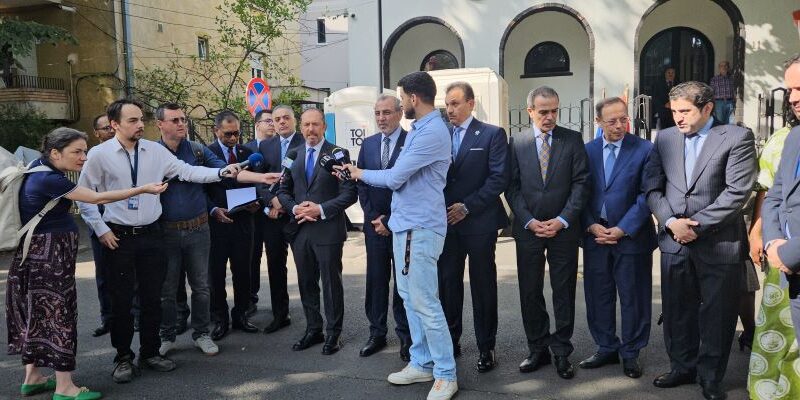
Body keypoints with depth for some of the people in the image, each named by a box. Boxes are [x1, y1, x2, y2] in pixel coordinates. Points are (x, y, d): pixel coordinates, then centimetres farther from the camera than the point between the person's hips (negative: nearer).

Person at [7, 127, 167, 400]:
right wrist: (143, 189, -20)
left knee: (38, 313, 15)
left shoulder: (38, 168, 6)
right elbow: (97, 198, -23)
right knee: (58, 313, -3)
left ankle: (32, 378, 26)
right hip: (50, 254, -10)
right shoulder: (48, 179, -21)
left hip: (37, 253, 10)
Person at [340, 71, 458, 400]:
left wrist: (362, 174, -1)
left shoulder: (433, 132, -18)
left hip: (420, 227, -10)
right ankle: (422, 363, 26)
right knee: (410, 297, 15)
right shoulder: (418, 129, 15)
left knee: (425, 302, -6)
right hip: (404, 224, 10)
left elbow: (395, 177, -18)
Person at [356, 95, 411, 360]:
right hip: (374, 223, 4)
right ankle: (377, 334, 18)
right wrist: (374, 217, -1)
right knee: (375, 281, 8)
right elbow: (361, 184, 11)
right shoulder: (368, 144, 11)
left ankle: (405, 336, 15)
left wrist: (390, 221, -10)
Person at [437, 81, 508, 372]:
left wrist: (467, 207, -13)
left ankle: (486, 348, 16)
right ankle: (450, 342, 23)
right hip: (446, 223, 4)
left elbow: (499, 178, -9)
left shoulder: (492, 134, -2)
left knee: (483, 287, 5)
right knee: (447, 284, 9)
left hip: (479, 223, -4)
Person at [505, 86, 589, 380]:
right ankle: (538, 349, 20)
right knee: (530, 292, 6)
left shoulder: (573, 140, 3)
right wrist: (530, 221, -9)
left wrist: (562, 220, -11)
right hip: (528, 229, 1)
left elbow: (580, 183, -2)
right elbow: (512, 187, 1)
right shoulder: (516, 143, 5)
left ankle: (561, 351, 18)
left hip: (564, 228, -1)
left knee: (564, 292, 6)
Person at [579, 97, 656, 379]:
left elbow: (646, 195, -7)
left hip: (631, 236, -3)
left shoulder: (645, 150, -5)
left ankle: (630, 353, 21)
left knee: (633, 297, 6)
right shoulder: (587, 151, 5)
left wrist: (622, 229, -13)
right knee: (598, 295, 10)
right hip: (595, 235, 3)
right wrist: (592, 226, -7)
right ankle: (606, 348, 26)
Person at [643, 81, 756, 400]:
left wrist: (697, 225, -15)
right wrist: (671, 222, -10)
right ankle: (683, 368, 30)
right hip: (674, 242, 4)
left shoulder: (737, 138, -6)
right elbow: (652, 188, 5)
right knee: (677, 311, 13)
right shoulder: (664, 138, 7)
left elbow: (737, 192, -13)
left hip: (719, 243, -4)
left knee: (717, 314, 7)